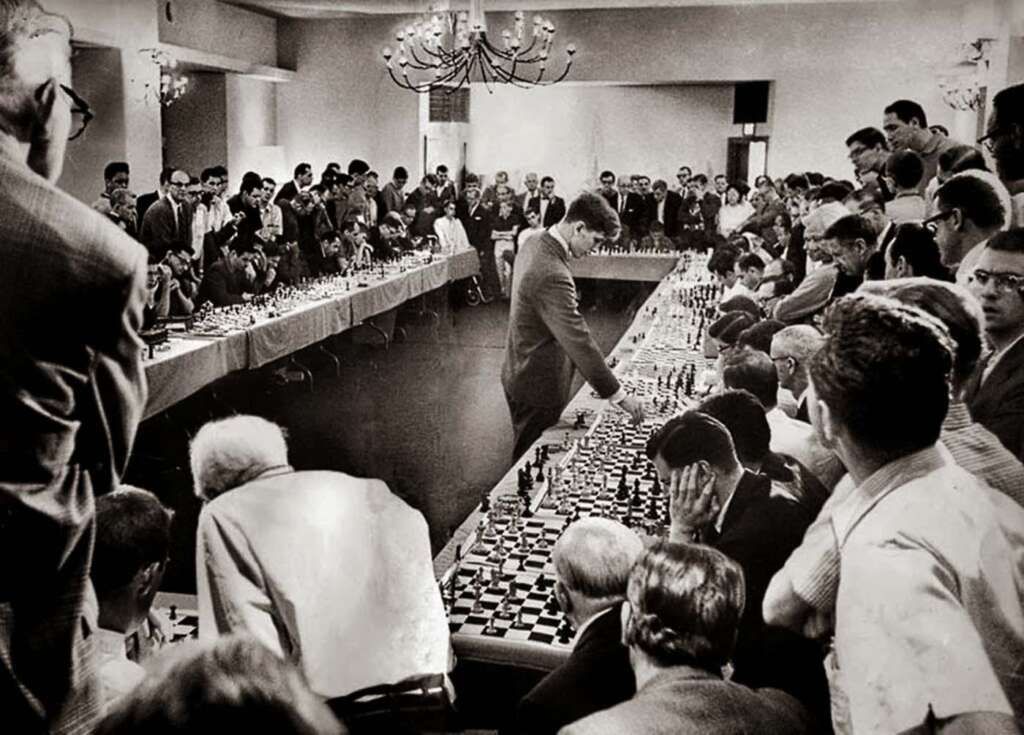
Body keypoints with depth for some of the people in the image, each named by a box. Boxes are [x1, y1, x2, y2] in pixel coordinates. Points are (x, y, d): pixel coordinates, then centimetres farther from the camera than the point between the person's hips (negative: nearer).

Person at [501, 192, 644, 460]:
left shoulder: (534, 245, 0)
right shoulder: (552, 276, -32)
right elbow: (580, 342, -31)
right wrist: (617, 395, -24)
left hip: (521, 374, 10)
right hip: (538, 386, -10)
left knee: (527, 457, 24)